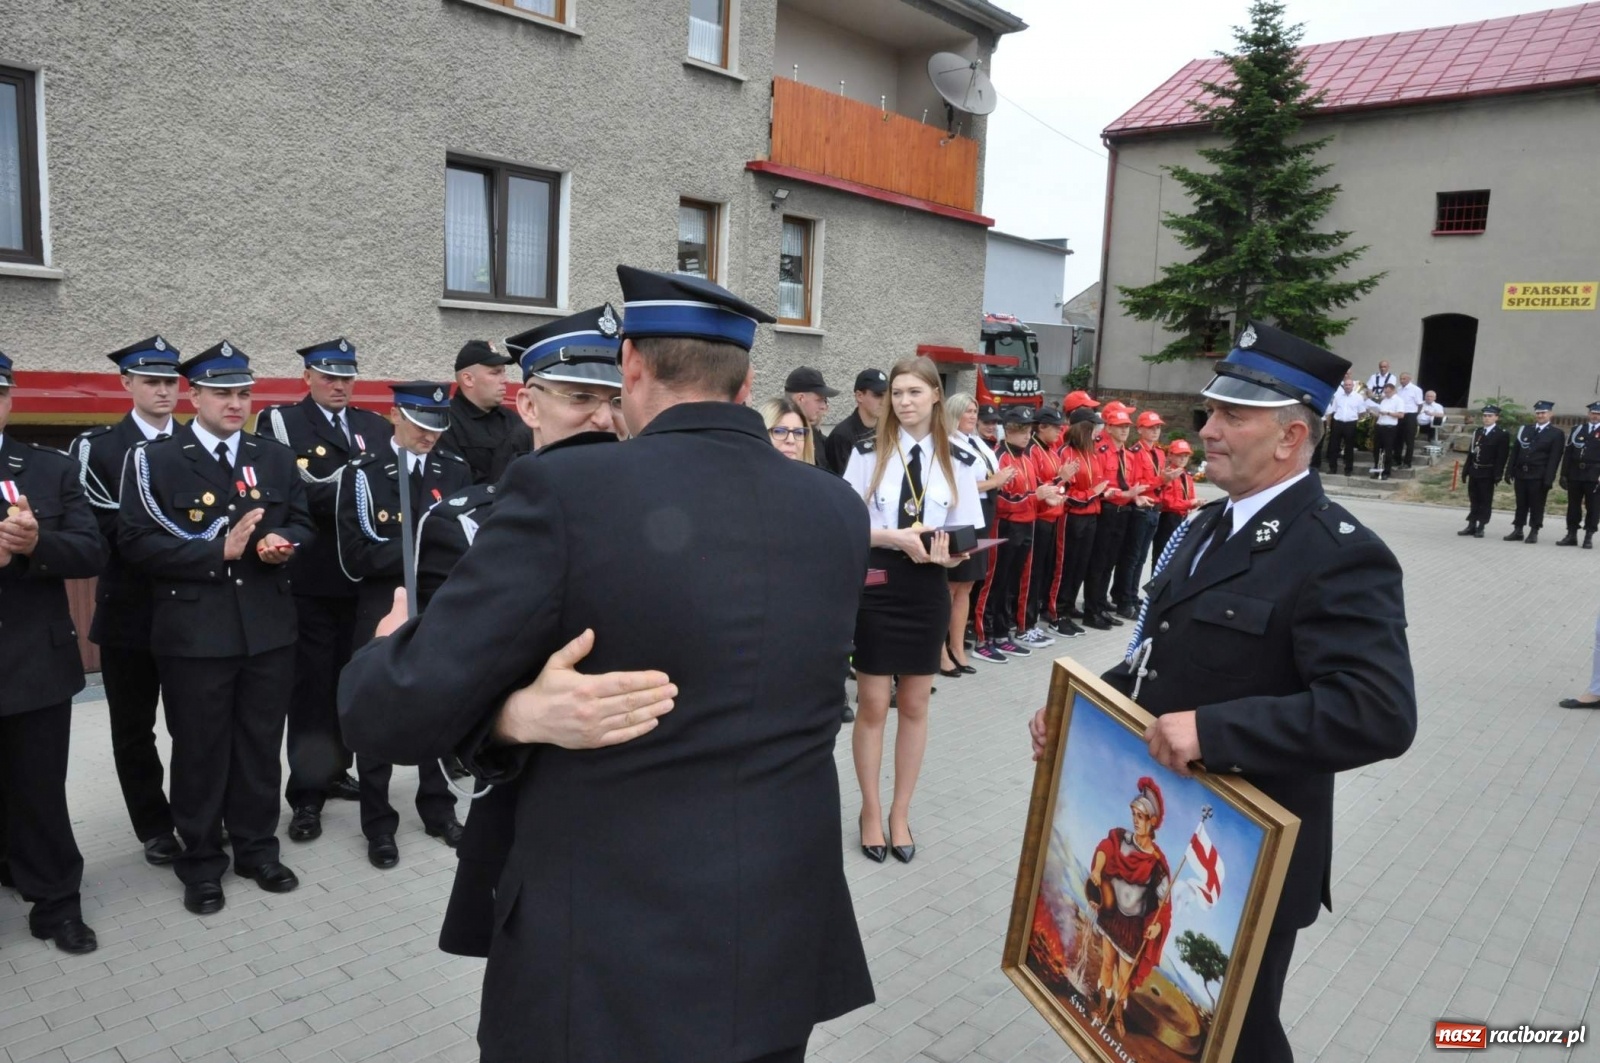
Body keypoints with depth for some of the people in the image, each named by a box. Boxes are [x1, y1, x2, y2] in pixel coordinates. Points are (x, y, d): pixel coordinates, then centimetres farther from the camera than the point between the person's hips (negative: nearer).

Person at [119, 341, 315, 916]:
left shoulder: (277, 457, 9)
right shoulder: (154, 460, -3)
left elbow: (303, 524, 12)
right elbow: (136, 541, -10)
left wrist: (282, 542, -11)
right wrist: (219, 551, -18)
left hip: (269, 629, 3)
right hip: (194, 634, -3)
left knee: (261, 745, 13)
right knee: (199, 751, 8)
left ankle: (258, 848, 28)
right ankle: (201, 862, 23)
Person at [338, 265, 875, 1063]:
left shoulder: (564, 491, -18)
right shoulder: (839, 511, -1)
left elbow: (399, 718, -15)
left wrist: (388, 649, 7)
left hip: (604, 968, -4)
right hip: (784, 949, 5)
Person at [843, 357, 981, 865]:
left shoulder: (959, 462, 1)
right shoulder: (867, 453, -5)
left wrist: (949, 554, -18)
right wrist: (897, 538, -21)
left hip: (929, 591, 2)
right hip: (876, 586, -2)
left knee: (914, 706, 13)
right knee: (872, 706, 6)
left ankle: (900, 812, 28)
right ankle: (871, 810, 25)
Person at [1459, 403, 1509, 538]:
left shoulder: (1502, 434, -5)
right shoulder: (1478, 431, 14)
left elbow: (1502, 456, -11)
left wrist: (1498, 474, -17)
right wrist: (1466, 470, 10)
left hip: (1488, 473, -6)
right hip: (1475, 471, 6)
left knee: (1485, 501, 1)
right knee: (1474, 499, 9)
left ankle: (1481, 527, 4)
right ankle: (1471, 525, 13)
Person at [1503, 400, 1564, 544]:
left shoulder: (1556, 434, 1)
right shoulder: (1524, 430, 13)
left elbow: (1554, 458, -6)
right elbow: (1514, 452, 11)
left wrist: (1548, 479, -14)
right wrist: (1509, 472, 4)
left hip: (1539, 476, -4)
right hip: (1521, 473, 4)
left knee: (1537, 505, 2)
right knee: (1521, 504, 8)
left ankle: (1534, 532, 8)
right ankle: (1517, 531, 13)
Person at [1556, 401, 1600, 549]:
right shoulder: (1577, 430, 12)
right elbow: (1568, 454, 9)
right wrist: (1564, 474, 3)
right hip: (1575, 475, 3)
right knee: (1573, 505, 6)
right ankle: (1571, 535, 13)